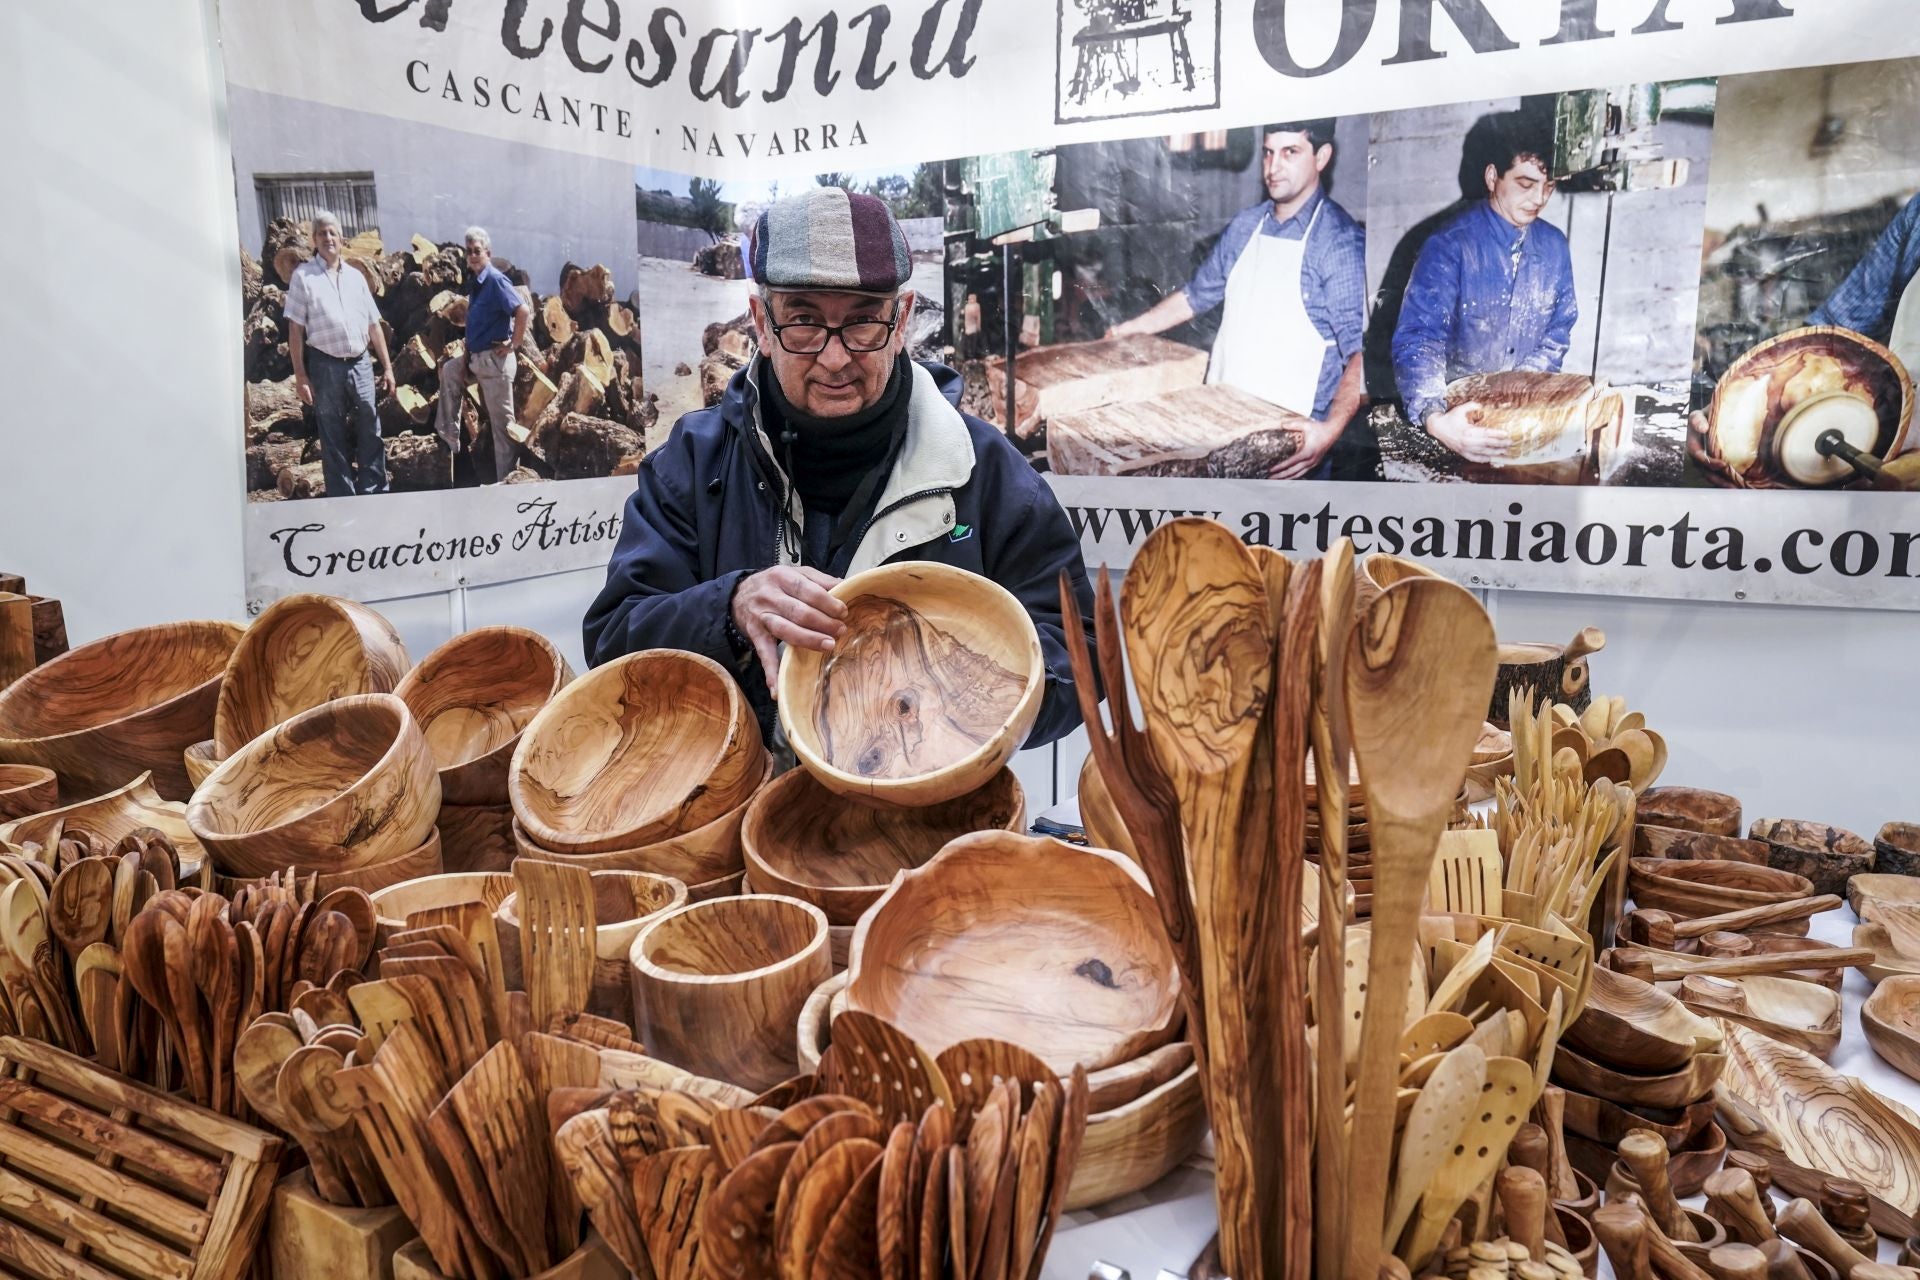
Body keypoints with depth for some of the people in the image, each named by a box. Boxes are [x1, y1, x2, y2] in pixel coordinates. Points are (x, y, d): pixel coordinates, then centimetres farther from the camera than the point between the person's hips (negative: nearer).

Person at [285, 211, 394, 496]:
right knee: (333, 437, 3)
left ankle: (375, 494, 13)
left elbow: (373, 325, 14)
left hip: (360, 364, 4)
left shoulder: (356, 276, 12)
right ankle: (342, 500, 9)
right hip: (325, 366, -3)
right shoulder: (303, 275, 0)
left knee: (370, 433, 5)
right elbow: (295, 329, -3)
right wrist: (300, 375, -10)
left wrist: (387, 367, 9)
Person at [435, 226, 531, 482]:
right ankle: (449, 436, 36)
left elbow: (524, 311, -26)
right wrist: (466, 359, 13)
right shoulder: (475, 282, 12)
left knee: (501, 422, -3)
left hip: (494, 360, -10)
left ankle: (506, 479, 4)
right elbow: (475, 327, 18)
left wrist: (514, 344, -19)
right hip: (476, 358, 10)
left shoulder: (496, 280, -14)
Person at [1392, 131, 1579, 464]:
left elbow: (1560, 328, 13)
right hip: (1455, 403, -5)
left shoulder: (1554, 245, 3)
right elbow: (1418, 338, -25)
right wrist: (1435, 420, -42)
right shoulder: (1450, 245, -16)